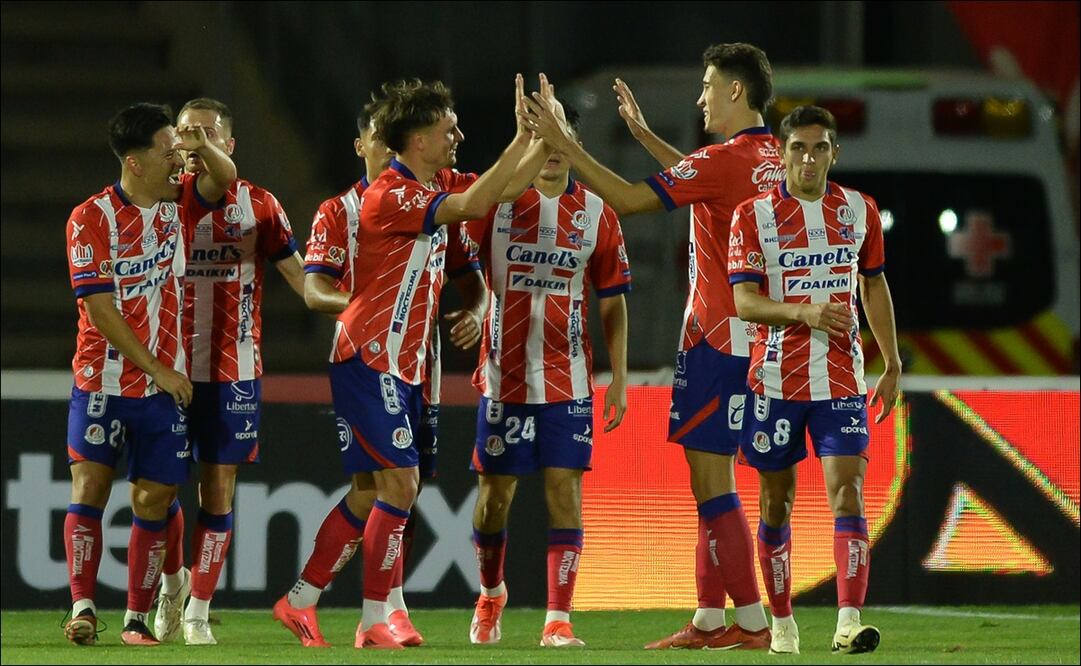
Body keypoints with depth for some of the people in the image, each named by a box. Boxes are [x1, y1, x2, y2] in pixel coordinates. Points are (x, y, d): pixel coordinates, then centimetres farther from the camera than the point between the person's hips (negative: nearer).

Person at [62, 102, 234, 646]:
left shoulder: (177, 203, 6)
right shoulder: (90, 219, -9)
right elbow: (99, 309, -12)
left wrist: (203, 147, -19)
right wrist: (156, 369, -12)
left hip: (166, 384, 4)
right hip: (103, 379, -4)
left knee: (153, 500, 2)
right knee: (89, 488, -9)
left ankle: (137, 619, 8)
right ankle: (83, 607, -9)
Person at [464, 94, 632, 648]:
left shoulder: (595, 214, 3)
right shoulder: (496, 203, 0)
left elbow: (612, 302, 7)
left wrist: (619, 379, 4)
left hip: (568, 379, 0)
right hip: (504, 375, 0)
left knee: (565, 490, -8)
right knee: (494, 493, 6)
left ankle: (558, 620, -9)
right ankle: (491, 594, 32)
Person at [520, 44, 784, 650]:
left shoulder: (725, 160, -17)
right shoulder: (771, 158, 11)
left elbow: (627, 198, -16)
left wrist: (563, 143, -8)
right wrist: (643, 133, 37)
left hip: (717, 338, -9)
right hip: (754, 336, 9)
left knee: (712, 480, -7)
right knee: (710, 480, 14)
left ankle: (752, 622, -9)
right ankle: (709, 620, 16)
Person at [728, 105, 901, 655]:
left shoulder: (859, 211, 6)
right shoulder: (754, 216, -3)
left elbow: (874, 288, 17)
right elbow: (744, 301, -8)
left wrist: (892, 366, 18)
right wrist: (805, 312, -24)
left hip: (840, 378, 1)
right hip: (775, 378, -1)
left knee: (847, 490, -13)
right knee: (776, 501, 7)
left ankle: (849, 622, -21)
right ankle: (781, 622, 20)